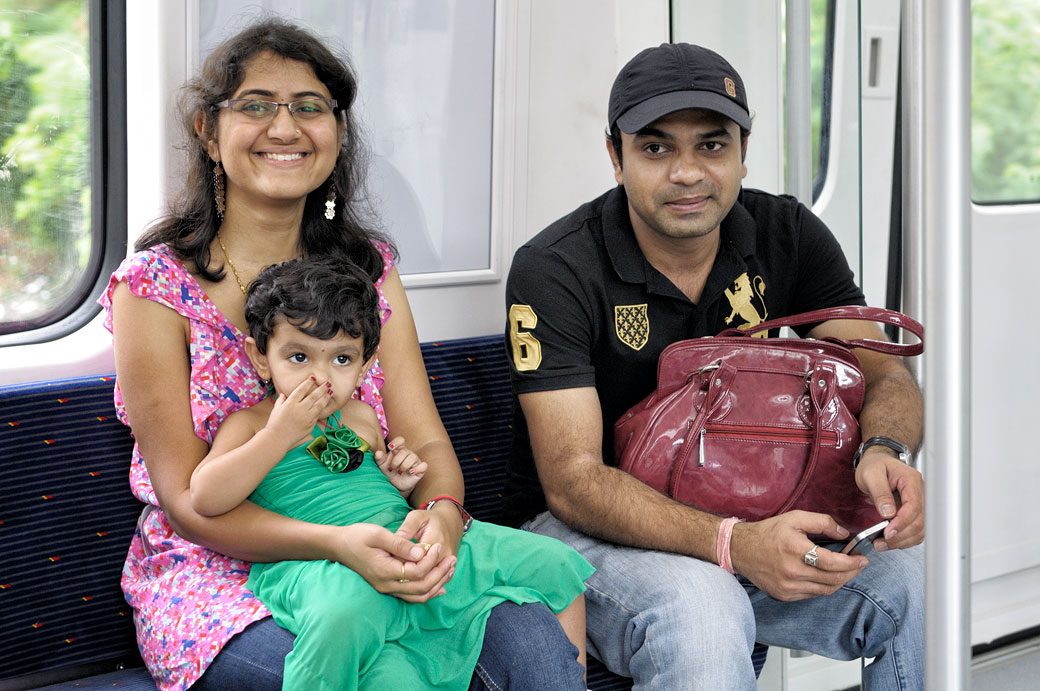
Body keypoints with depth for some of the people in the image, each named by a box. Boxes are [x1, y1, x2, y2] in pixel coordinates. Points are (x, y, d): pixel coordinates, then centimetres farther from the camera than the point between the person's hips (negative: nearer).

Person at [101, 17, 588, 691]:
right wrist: (337, 543, -28)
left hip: (372, 554, 3)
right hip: (215, 573, -3)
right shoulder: (155, 287, -5)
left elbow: (426, 441, 2)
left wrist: (441, 514, -24)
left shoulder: (369, 267, 9)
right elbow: (186, 498, -10)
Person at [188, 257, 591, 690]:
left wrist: (400, 484, 10)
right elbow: (205, 500, -10)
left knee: (554, 563, -1)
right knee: (346, 609, -46)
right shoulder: (250, 424, 7)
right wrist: (280, 435, -11)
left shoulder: (360, 418, 23)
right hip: (318, 565, -6)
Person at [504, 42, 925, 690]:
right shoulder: (554, 270, -16)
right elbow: (572, 479, -23)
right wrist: (733, 544, -39)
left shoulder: (788, 236, -1)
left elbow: (886, 376, -1)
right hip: (589, 529, -4)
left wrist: (880, 454, -28)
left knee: (917, 575, -22)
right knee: (700, 611, -38)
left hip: (746, 514, 5)